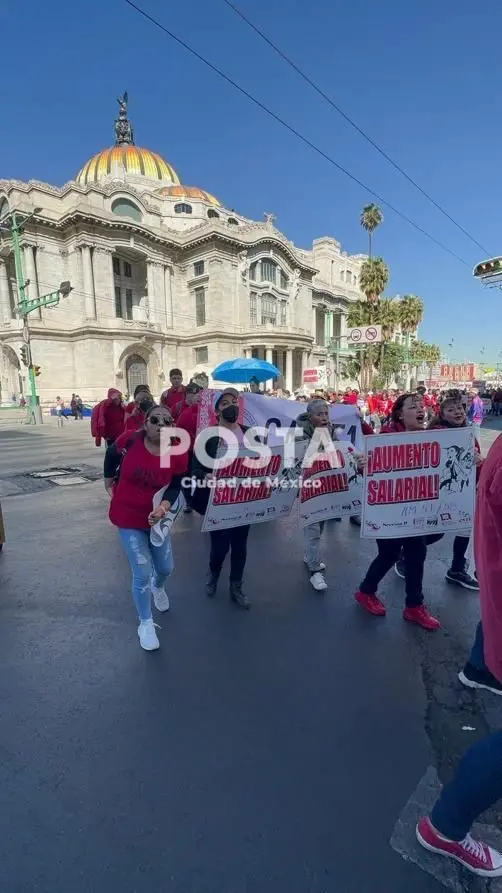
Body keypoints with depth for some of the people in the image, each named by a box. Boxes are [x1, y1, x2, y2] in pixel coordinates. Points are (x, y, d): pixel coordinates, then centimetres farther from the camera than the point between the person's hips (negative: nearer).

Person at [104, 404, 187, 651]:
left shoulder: (178, 455, -15)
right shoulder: (129, 440, -20)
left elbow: (175, 488, -11)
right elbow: (111, 457, 1)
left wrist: (163, 508, -30)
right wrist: (109, 483, 12)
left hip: (156, 517, 3)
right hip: (127, 517, -3)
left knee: (166, 568, 16)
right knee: (142, 573, -3)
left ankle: (158, 587, 55)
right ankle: (145, 624, 22)